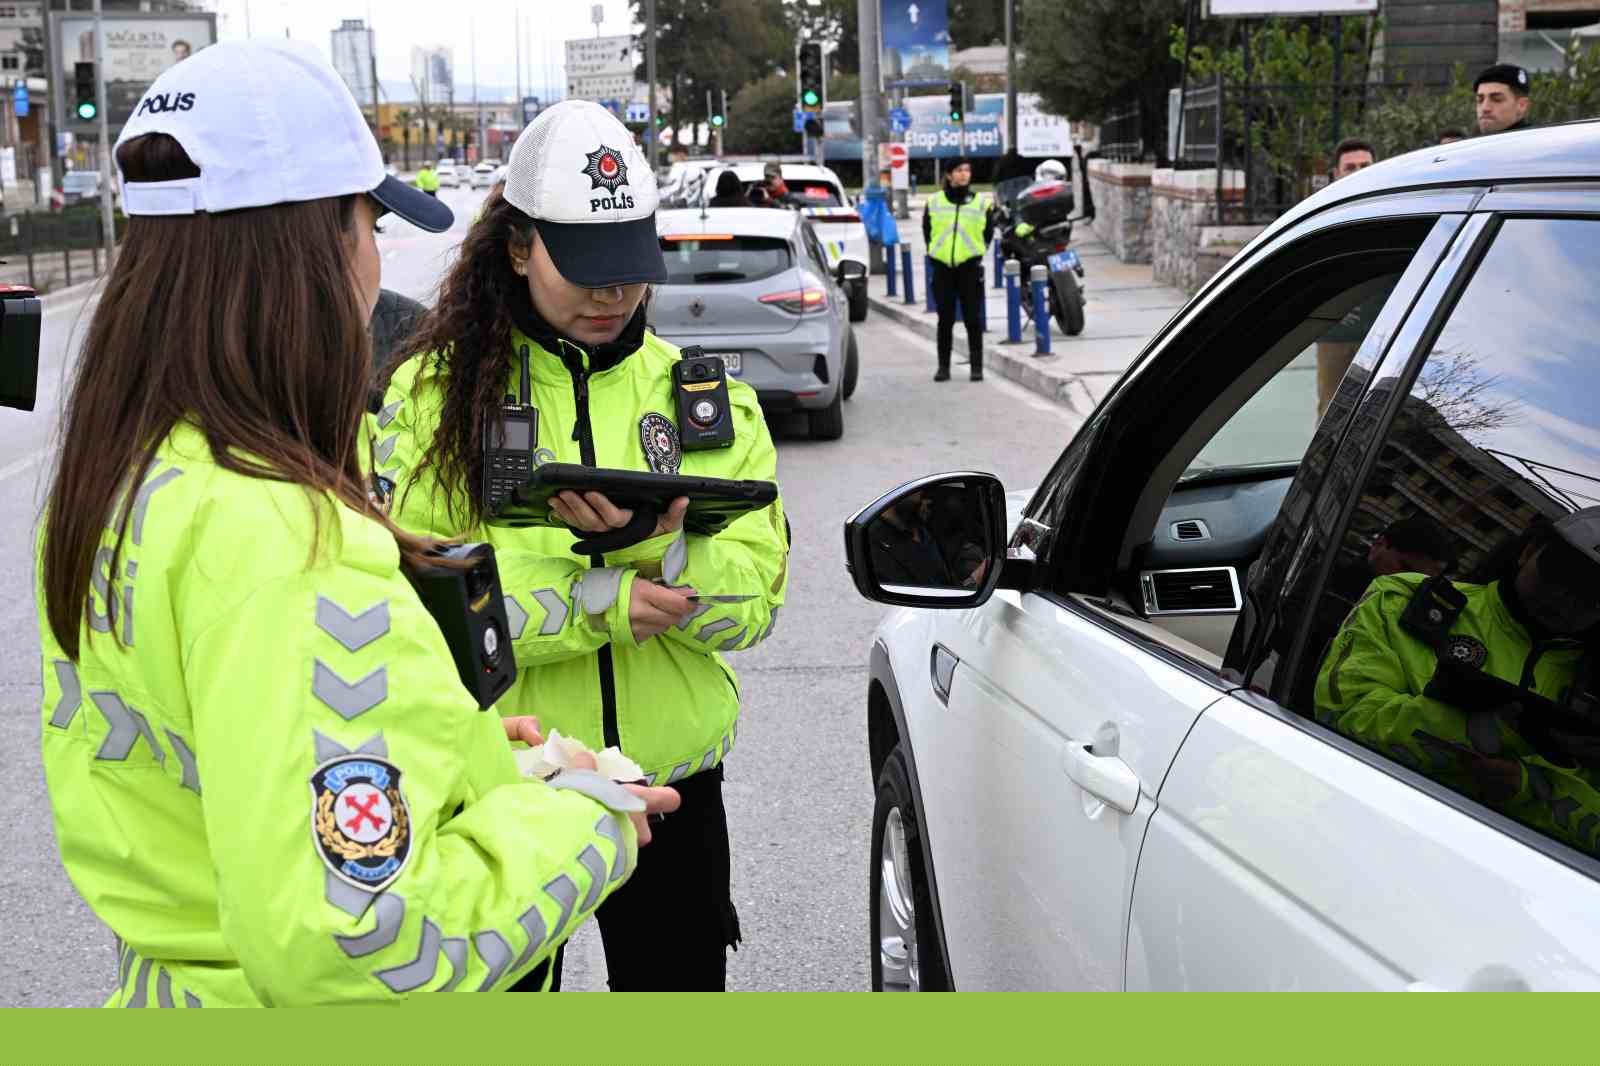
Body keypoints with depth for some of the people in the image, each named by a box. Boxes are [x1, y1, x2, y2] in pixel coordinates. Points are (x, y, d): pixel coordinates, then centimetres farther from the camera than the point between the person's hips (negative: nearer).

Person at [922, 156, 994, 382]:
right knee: (945, 319, 5)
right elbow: (927, 231, 15)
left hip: (970, 267, -1)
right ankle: (943, 366, 11)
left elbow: (988, 233, 12)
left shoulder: (982, 202, 3)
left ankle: (977, 366, 5)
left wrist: (977, 253, 6)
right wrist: (936, 252, 9)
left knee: (973, 319, -1)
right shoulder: (934, 202, 5)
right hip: (942, 267, 1)